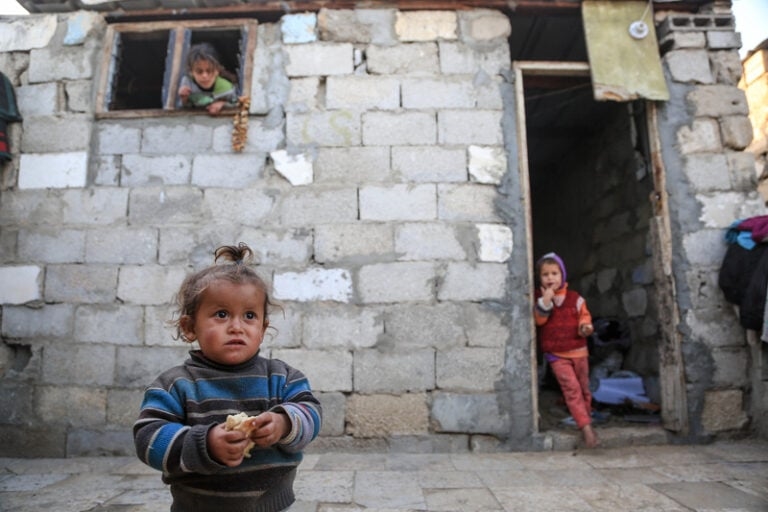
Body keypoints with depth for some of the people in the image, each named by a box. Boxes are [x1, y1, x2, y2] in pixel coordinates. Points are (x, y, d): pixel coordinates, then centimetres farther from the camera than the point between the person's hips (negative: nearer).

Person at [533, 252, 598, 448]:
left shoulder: (575, 298, 1)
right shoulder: (538, 298, -2)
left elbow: (585, 316, 8)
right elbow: (538, 319, -13)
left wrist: (586, 327, -13)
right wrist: (545, 301, -25)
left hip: (578, 351, 3)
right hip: (556, 355, -2)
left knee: (584, 388, 14)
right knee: (571, 388, -13)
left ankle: (586, 417, 35)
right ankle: (586, 427, -12)